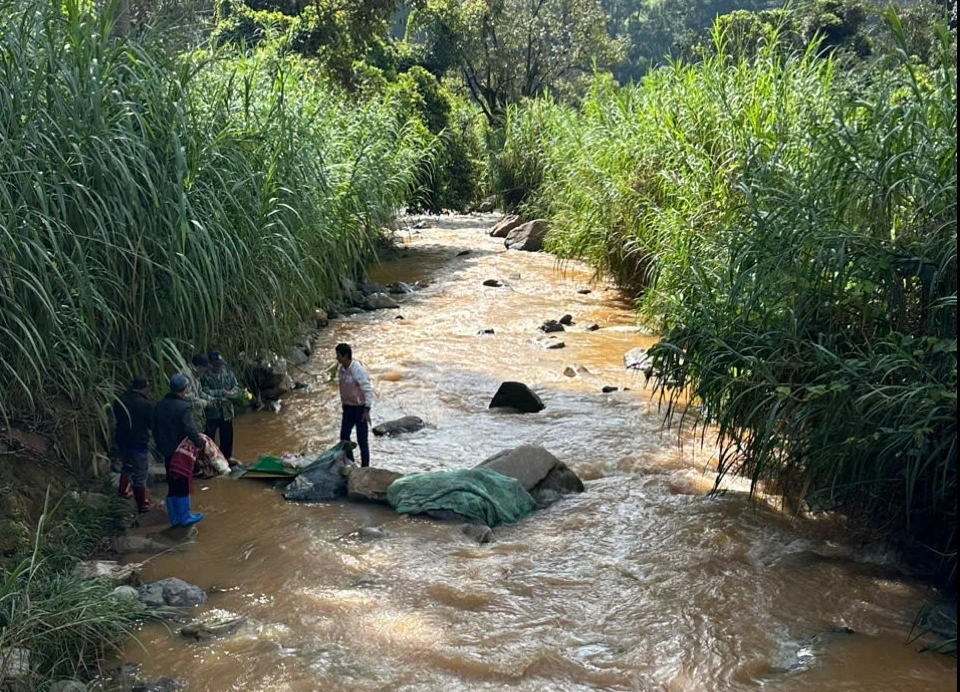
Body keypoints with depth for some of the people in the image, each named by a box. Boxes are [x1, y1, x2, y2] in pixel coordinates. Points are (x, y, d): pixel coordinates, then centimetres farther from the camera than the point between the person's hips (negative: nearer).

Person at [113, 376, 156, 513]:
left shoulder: (119, 400, -3)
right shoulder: (146, 405, -23)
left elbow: (116, 419, 12)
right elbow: (153, 424, -11)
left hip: (122, 441, 6)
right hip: (139, 444, -6)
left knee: (128, 465, 31)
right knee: (140, 475, 4)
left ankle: (123, 490, 43)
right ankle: (143, 505, 13)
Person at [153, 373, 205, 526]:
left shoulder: (159, 406, 4)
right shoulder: (184, 407, -19)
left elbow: (155, 429, 12)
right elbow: (191, 430, -25)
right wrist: (201, 443, -10)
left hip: (167, 452, 7)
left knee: (172, 485, 14)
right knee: (184, 485, 5)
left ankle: (174, 518, 21)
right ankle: (185, 517, 13)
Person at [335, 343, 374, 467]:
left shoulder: (358, 370, -21)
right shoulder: (341, 369, 2)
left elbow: (368, 390, -21)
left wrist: (367, 410, -24)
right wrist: (344, 405, 19)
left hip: (360, 408, -8)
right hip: (348, 407, 8)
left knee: (362, 440, -1)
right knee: (344, 437, 13)